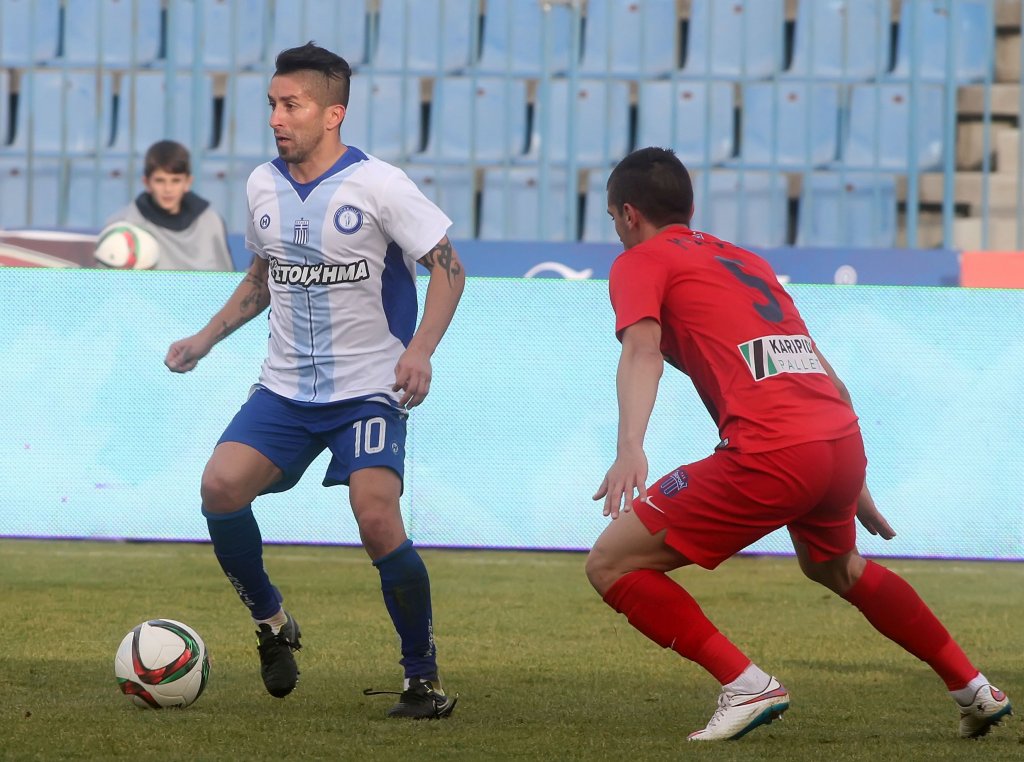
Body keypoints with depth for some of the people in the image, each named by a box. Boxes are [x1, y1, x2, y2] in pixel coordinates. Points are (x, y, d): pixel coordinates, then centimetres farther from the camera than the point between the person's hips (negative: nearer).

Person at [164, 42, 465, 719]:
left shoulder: (379, 185, -12)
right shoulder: (264, 186, 5)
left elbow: (448, 268, -8)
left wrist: (421, 350, -22)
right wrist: (207, 339, 13)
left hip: (369, 390, -5)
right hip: (286, 386, 5)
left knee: (377, 518, -22)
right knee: (221, 485, -17)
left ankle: (424, 679, -5)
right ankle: (272, 624, 7)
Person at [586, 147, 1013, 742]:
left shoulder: (641, 263, 10)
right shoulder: (744, 260, 30)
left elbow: (643, 350, -12)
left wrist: (631, 448, -27)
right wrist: (854, 483, 37)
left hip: (772, 451, -8)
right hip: (844, 439, 8)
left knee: (612, 565, 1)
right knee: (835, 567, 38)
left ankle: (747, 686, -8)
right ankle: (975, 688, 41)